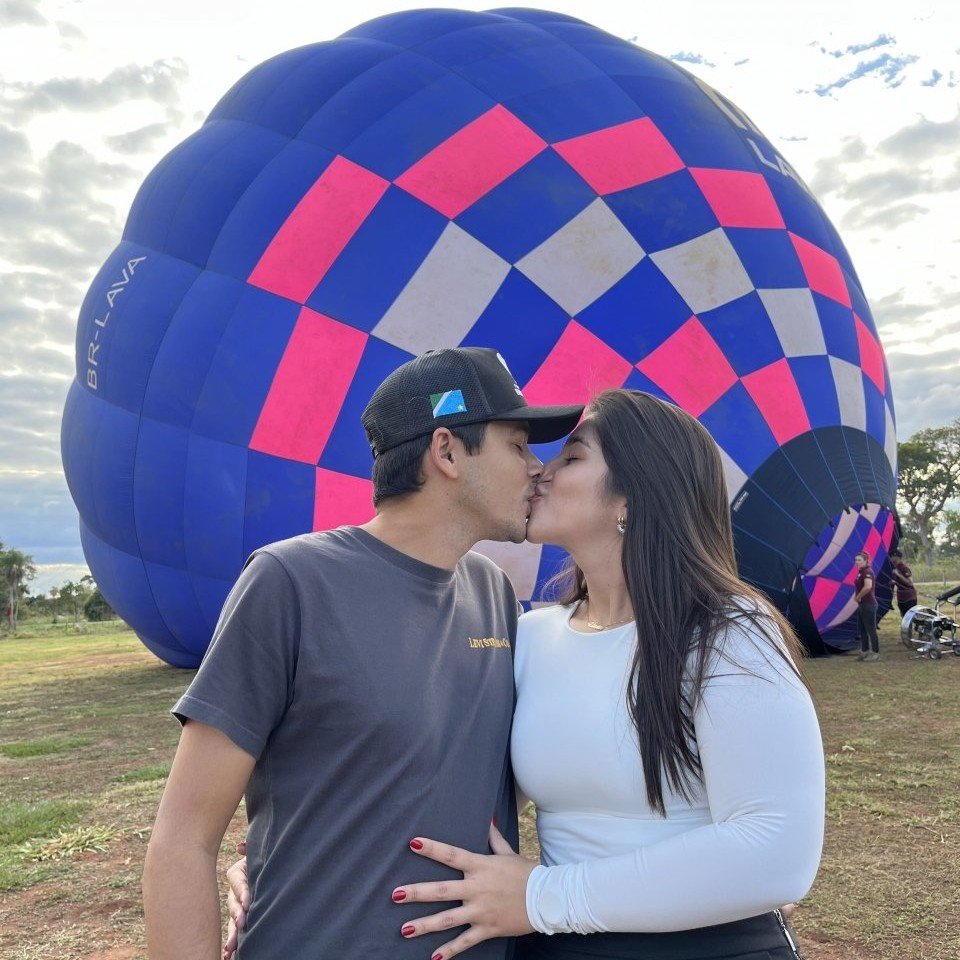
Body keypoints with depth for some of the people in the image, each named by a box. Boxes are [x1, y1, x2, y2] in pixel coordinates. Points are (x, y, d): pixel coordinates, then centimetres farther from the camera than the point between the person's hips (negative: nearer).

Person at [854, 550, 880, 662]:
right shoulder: (860, 572, 12)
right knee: (862, 629, 16)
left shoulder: (867, 572, -17)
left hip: (868, 605, -10)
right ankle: (864, 651, 25)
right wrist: (857, 597, 11)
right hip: (862, 605, 10)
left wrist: (858, 597, -20)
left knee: (871, 629, -2)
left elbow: (868, 586, -33)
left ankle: (875, 653, 6)